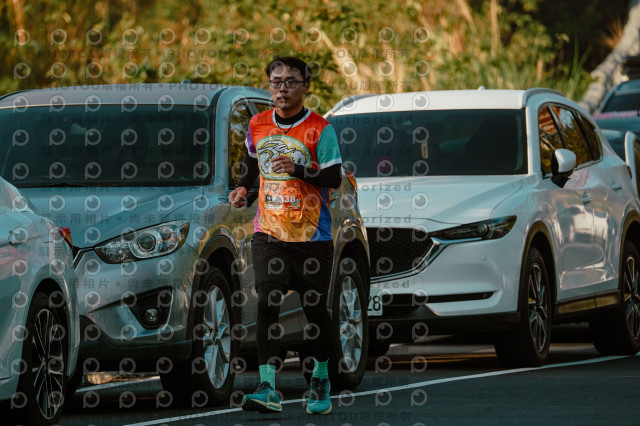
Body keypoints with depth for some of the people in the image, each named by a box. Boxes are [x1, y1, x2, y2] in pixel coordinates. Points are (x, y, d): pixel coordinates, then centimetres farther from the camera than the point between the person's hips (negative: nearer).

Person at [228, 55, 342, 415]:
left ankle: (321, 379, 28)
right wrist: (243, 188, 10)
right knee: (267, 302, -14)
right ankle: (268, 389, -19)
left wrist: (298, 169, -26)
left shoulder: (320, 129, -6)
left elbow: (335, 177, -12)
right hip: (269, 233, 2)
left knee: (315, 309, 5)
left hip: (312, 236, -2)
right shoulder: (258, 125, 8)